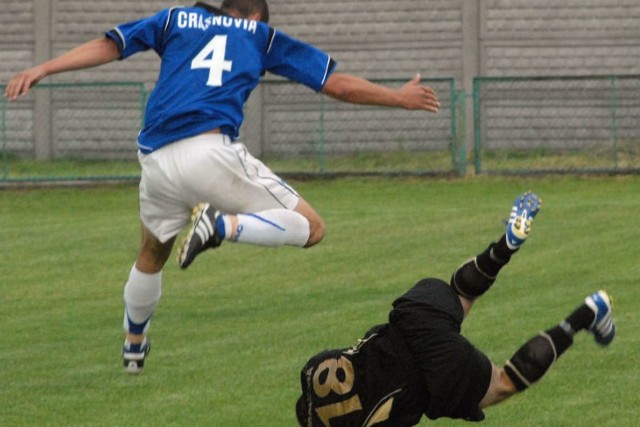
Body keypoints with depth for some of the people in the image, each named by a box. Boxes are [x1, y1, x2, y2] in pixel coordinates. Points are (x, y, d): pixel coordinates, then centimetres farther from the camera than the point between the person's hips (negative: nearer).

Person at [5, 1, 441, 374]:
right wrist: (399, 98, 33)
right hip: (209, 152, -4)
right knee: (311, 227, 1)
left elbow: (109, 45, 12)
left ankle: (134, 344, 45)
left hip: (156, 161, 4)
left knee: (152, 254, 30)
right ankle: (224, 225, -22)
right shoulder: (263, 35, 21)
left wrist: (42, 70, 11)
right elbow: (339, 84, 21)